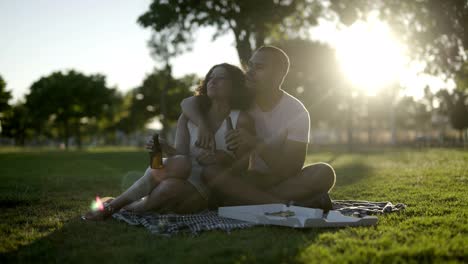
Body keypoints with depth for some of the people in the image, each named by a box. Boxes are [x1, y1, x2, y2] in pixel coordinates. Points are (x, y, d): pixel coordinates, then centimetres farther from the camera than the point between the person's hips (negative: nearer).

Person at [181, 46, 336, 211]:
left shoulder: (296, 112, -11)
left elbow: (292, 169, -18)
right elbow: (189, 103, -3)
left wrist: (256, 144, -33)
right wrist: (203, 125, -26)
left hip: (286, 182, -2)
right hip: (252, 180, 2)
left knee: (324, 173, -30)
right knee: (210, 173, -29)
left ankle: (248, 201, -30)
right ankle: (293, 205, -32)